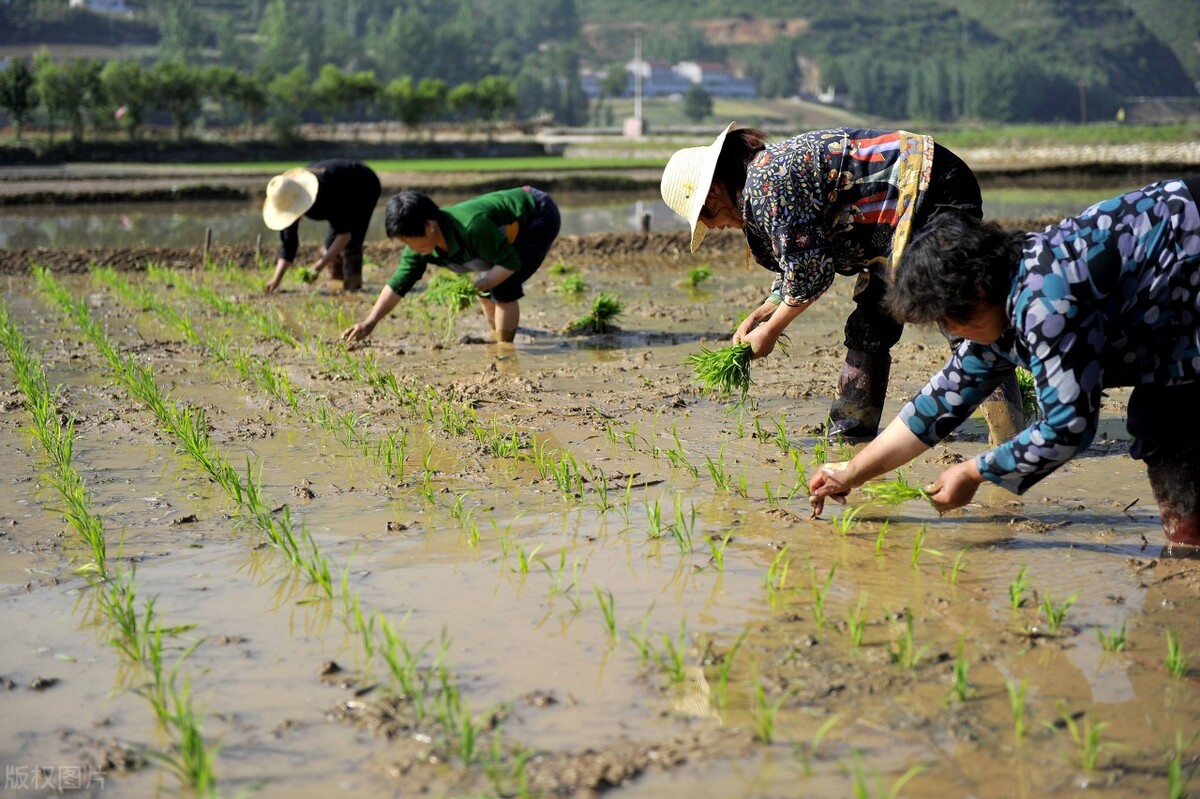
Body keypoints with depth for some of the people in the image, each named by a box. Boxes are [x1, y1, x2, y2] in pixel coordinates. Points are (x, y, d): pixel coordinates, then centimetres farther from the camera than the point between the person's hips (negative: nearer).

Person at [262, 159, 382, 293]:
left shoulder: (326, 192, -43)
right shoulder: (288, 199, -22)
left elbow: (345, 233, -39)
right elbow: (288, 242, -16)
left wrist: (320, 265, -41)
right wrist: (277, 278, -24)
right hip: (345, 195, 7)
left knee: (350, 243, -20)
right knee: (331, 245, 0)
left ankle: (352, 289, -16)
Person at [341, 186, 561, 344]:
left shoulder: (471, 228, -39)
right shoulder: (420, 247, -13)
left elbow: (511, 263, -29)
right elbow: (398, 284, -9)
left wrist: (475, 287, -29)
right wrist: (370, 322, -17)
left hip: (540, 215, -8)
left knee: (503, 288, -17)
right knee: (487, 287, 7)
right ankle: (501, 344, 25)